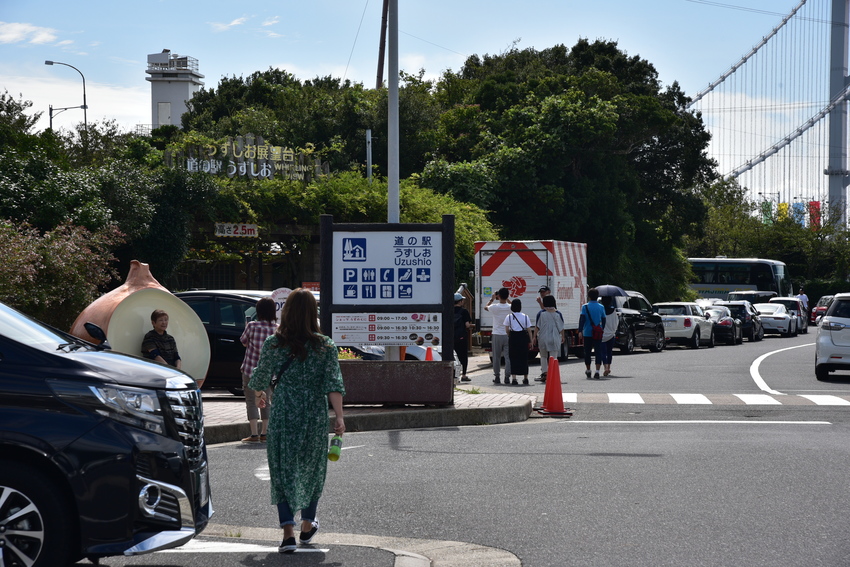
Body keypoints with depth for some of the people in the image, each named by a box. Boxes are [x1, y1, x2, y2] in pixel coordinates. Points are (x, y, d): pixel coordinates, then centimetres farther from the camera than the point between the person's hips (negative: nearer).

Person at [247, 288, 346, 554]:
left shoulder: (273, 344, -4)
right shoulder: (325, 346, -4)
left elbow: (260, 378, 6)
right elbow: (333, 384, -11)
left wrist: (260, 395, 27)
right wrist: (339, 416, -11)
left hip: (283, 416, -1)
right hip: (315, 417, 1)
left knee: (283, 472, 4)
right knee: (312, 469, 18)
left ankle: (288, 532, -9)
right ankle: (307, 526, 32)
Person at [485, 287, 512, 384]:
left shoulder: (494, 307, -10)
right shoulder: (510, 307, -6)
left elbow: (485, 307, 14)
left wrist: (492, 299, 27)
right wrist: (507, 300, 28)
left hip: (497, 335, -1)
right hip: (507, 335, 1)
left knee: (496, 357, 9)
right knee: (508, 357, 2)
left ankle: (496, 376, 13)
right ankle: (507, 377, -2)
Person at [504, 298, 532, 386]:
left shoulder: (509, 317, -2)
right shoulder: (525, 317, -1)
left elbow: (506, 330, -1)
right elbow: (528, 330, 2)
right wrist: (530, 341, 9)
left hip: (513, 338, -1)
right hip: (523, 337, 1)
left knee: (513, 358, 3)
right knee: (524, 358, 11)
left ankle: (514, 378, -6)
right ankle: (525, 378, 20)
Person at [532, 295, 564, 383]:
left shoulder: (541, 313, -5)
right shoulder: (558, 314, -1)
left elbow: (537, 327, -3)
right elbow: (561, 328, 5)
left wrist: (534, 337, 5)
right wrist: (562, 337, 19)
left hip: (543, 338, 0)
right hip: (555, 339, 0)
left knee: (543, 356, 16)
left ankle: (544, 373, 8)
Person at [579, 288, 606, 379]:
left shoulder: (585, 307, -3)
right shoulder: (601, 307, 4)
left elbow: (582, 319, -9)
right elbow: (603, 320, 10)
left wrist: (580, 330, -6)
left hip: (588, 333, -1)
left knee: (587, 352, 11)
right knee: (598, 351, 0)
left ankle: (588, 371, 23)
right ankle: (597, 371, -12)